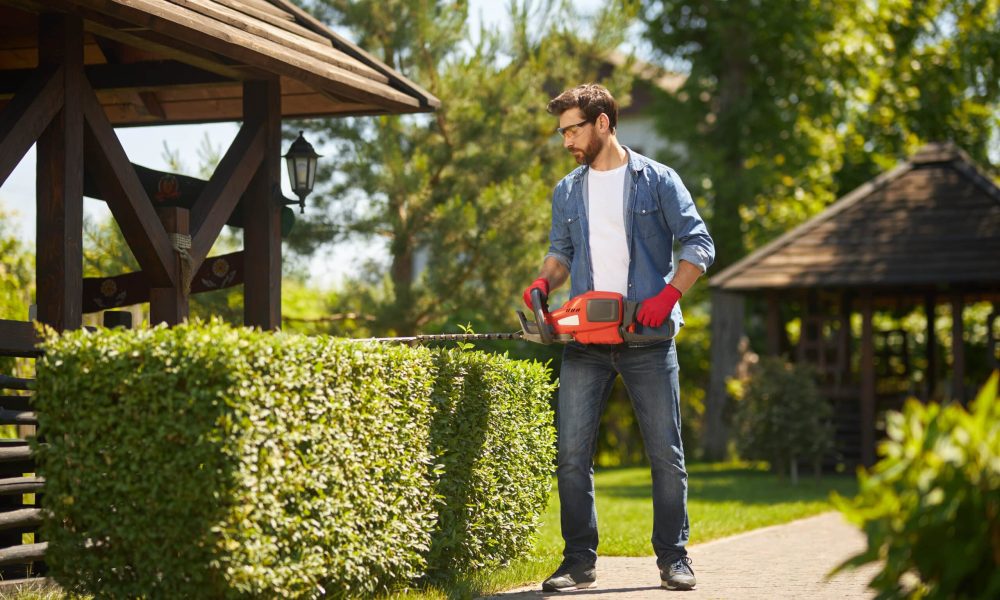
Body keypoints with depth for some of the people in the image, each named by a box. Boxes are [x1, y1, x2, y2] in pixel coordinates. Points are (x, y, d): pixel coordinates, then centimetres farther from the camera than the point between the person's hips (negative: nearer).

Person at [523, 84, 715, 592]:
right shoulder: (567, 192, 15)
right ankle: (579, 560, 5)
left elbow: (698, 244, -3)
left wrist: (668, 295, -17)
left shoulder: (657, 181, 1)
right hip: (585, 342, 3)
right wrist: (543, 282, -2)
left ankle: (673, 558, 11)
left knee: (666, 453, 1)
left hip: (647, 340, -3)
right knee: (572, 454, -2)